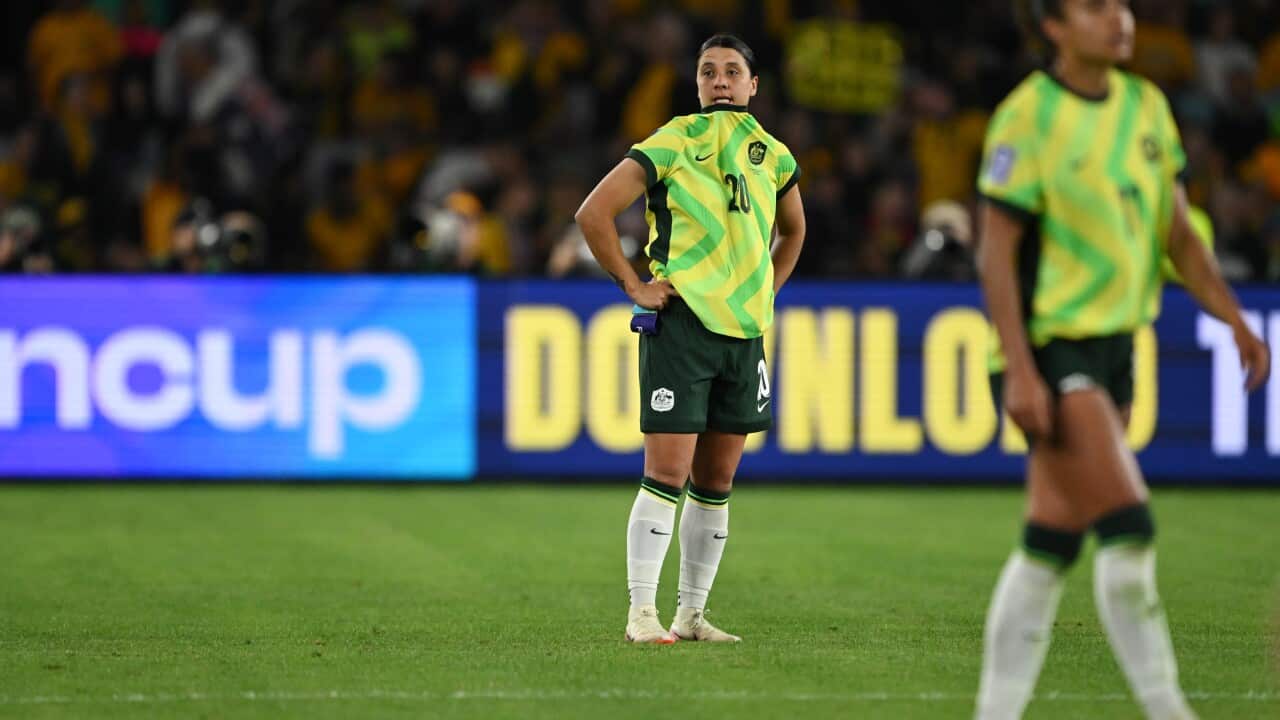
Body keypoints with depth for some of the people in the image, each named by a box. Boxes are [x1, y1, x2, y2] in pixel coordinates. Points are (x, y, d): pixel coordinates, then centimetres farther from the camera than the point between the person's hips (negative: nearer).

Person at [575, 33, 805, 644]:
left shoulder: (773, 155, 11)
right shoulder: (674, 142, -5)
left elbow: (792, 229, 31)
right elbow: (593, 214, -7)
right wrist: (633, 285, -7)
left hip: (745, 331, 6)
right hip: (681, 324, -6)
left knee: (716, 483, 8)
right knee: (668, 473, -10)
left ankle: (692, 613, 16)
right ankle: (641, 613, -7)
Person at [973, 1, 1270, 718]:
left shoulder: (1146, 105, 10)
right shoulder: (1029, 115, -12)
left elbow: (1178, 234, 17)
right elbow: (996, 251, -13)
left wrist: (1236, 320, 7)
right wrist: (1019, 370, -19)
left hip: (1116, 344, 7)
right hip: (1052, 347, -7)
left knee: (1050, 547, 8)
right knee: (1128, 527, -14)